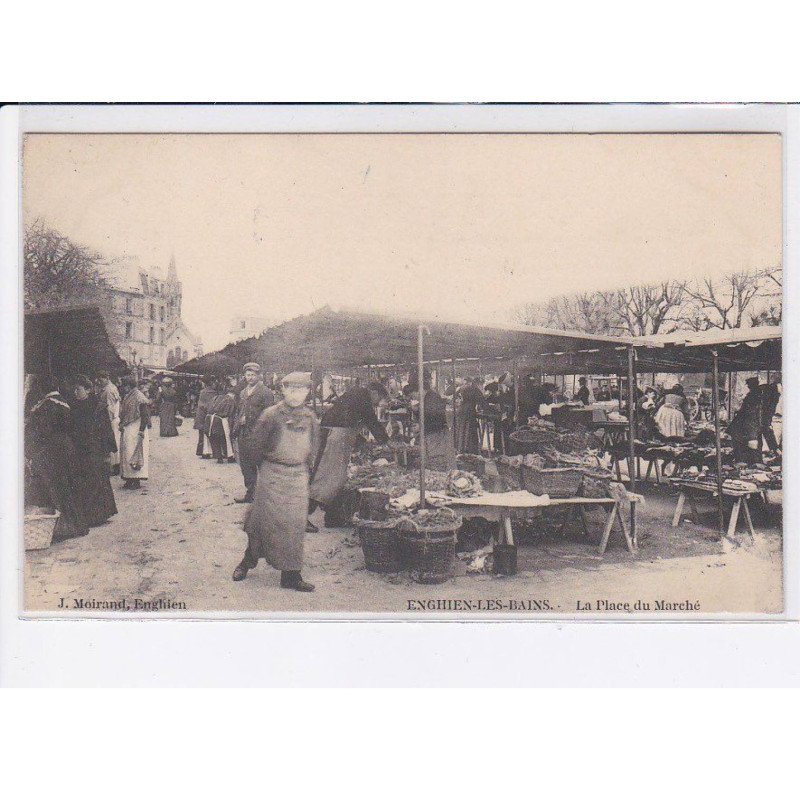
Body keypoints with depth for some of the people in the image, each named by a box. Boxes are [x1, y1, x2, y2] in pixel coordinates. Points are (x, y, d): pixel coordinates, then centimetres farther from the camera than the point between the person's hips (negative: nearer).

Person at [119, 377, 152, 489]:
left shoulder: (139, 397, -12)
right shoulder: (127, 397, 13)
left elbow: (145, 415, -16)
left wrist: (142, 430, -20)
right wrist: (121, 425, 13)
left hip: (135, 429, -9)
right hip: (127, 430, 9)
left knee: (135, 453, -6)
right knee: (127, 453, 8)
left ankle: (136, 481, -2)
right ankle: (129, 480, 12)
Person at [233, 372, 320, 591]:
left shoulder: (310, 418, 3)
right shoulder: (271, 415, -11)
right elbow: (255, 444, -3)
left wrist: (304, 470, 14)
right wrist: (265, 468, 6)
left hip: (298, 476, 4)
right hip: (272, 474, -4)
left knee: (295, 523, 3)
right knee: (267, 519, 1)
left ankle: (292, 575, 9)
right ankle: (248, 560, 22)